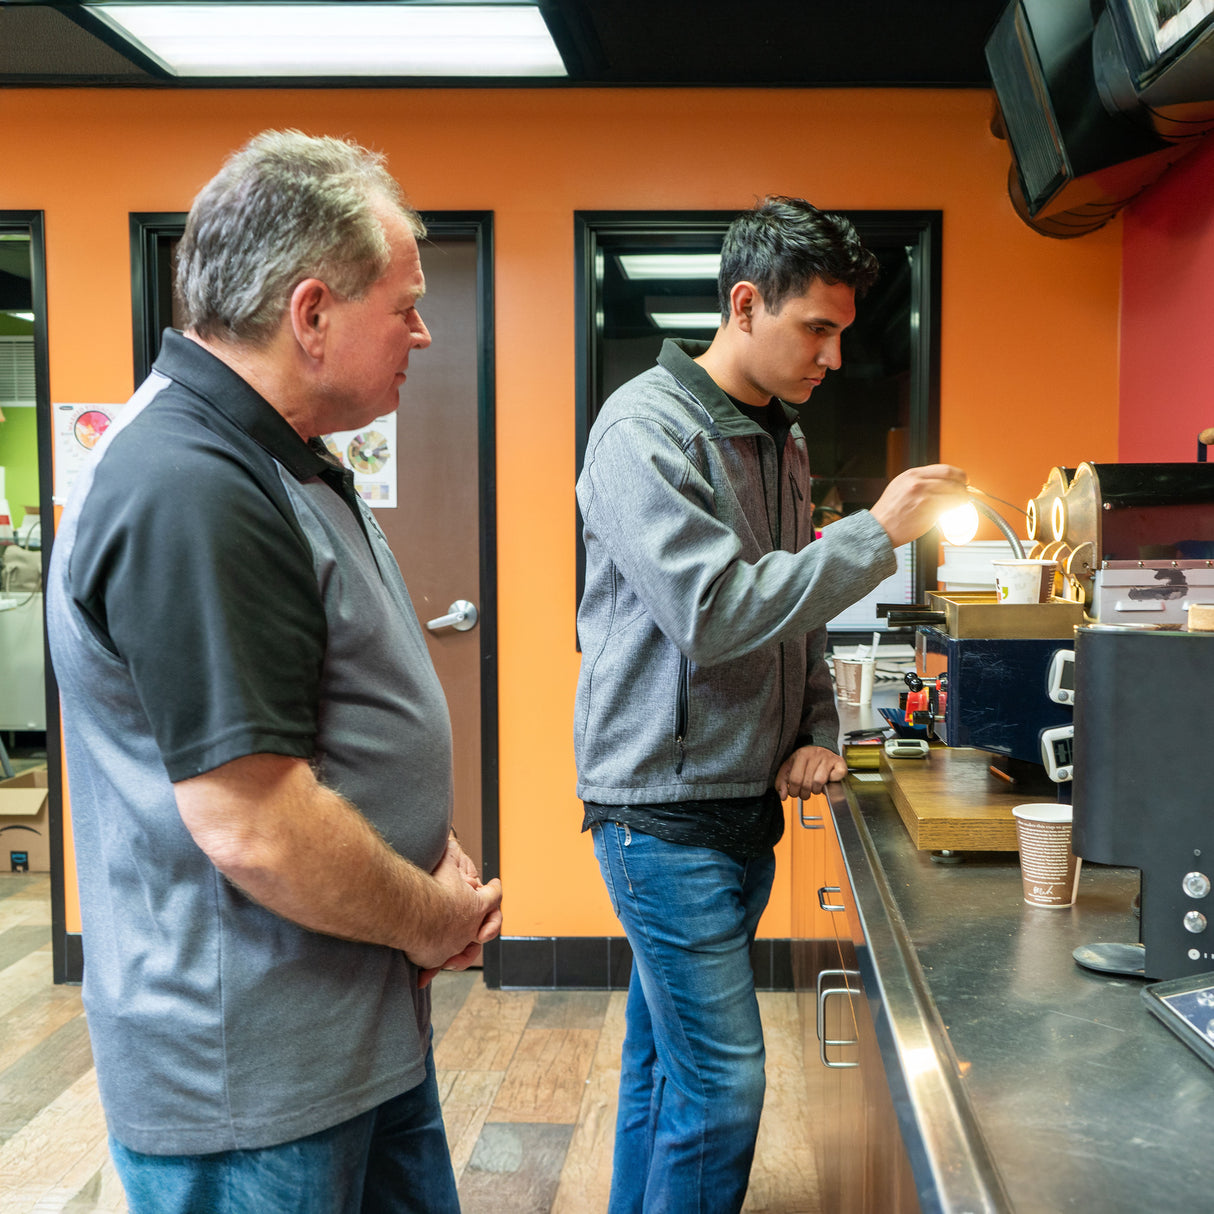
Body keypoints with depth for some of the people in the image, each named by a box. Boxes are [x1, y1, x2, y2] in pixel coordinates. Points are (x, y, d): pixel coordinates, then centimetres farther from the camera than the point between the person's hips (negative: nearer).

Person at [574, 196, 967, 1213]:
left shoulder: (782, 438, 12)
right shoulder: (647, 428, -14)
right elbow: (714, 615, -25)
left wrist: (816, 731, 4)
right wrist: (878, 533, -20)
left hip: (746, 802, 8)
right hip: (663, 808, -8)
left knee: (664, 1060, 18)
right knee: (723, 1086, -4)